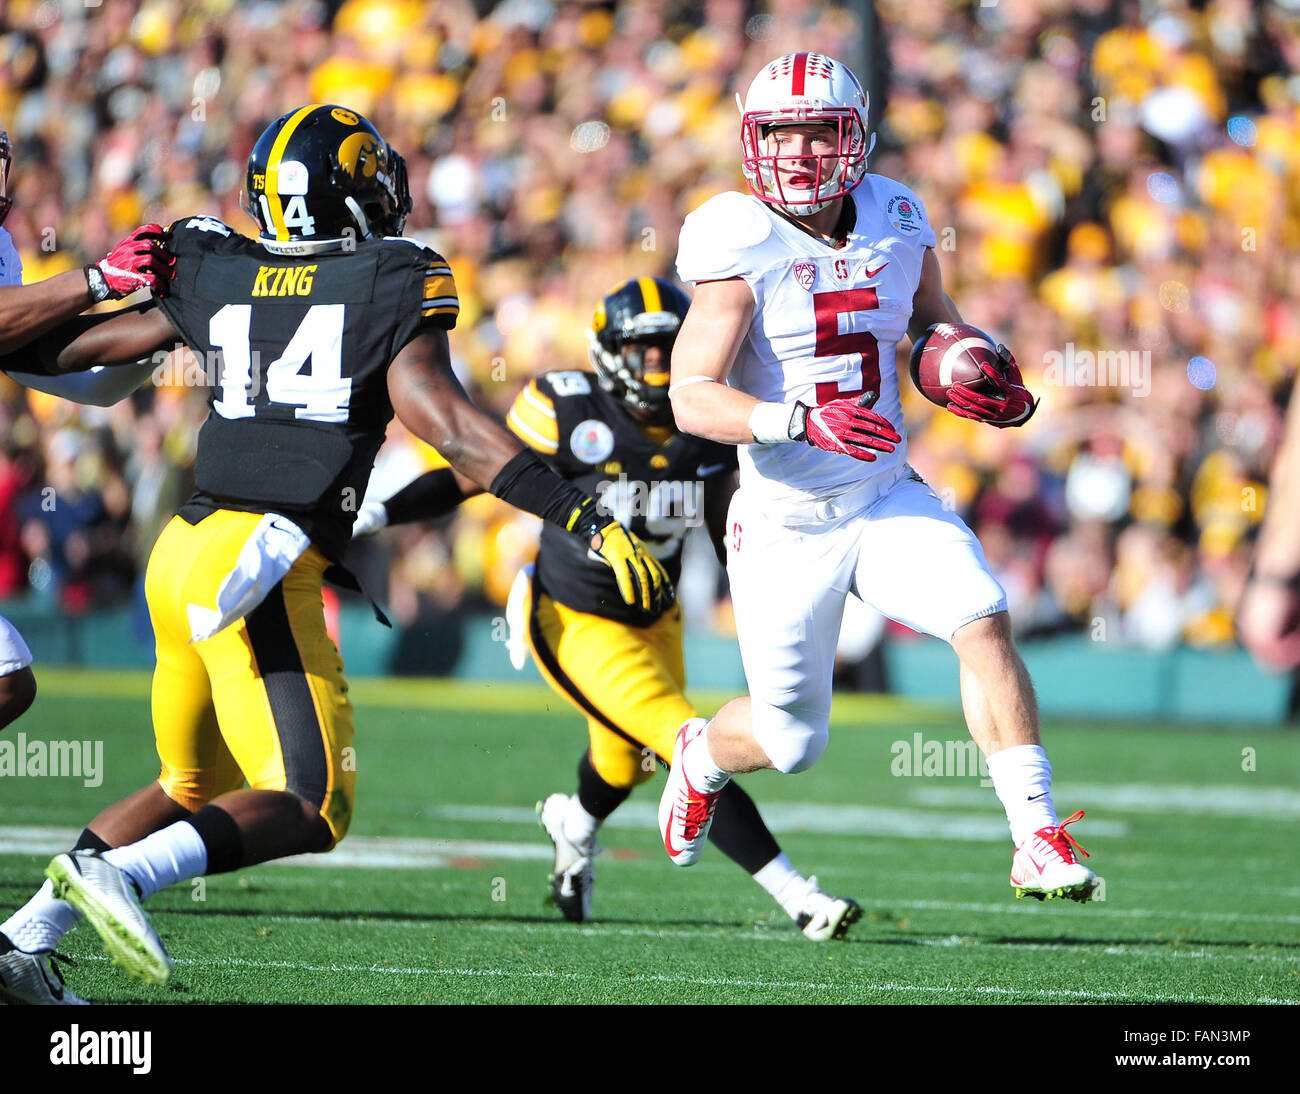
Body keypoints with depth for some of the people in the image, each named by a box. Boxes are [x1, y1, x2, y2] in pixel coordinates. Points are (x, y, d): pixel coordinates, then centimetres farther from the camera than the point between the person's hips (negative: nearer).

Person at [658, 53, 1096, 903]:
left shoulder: (896, 223, -1)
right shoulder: (741, 245, -17)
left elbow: (939, 328, 19)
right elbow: (691, 397, -23)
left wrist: (998, 384, -2)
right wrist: (800, 421, -39)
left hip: (888, 500, 3)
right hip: (785, 523, -3)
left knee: (984, 623, -22)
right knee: (792, 742, 7)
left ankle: (1040, 843, -18)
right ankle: (704, 756, 45)